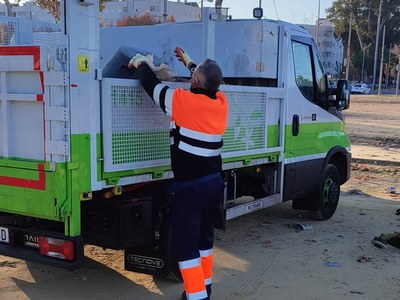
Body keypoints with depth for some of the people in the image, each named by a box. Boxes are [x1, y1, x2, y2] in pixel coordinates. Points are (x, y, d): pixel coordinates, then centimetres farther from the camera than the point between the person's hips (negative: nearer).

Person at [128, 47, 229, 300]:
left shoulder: (183, 101, -15)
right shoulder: (221, 102, 2)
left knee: (186, 243, 1)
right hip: (214, 182, 7)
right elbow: (210, 81, 24)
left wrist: (141, 63, 19)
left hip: (189, 186, -7)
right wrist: (189, 62, 38)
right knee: (205, 236, 20)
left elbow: (151, 84, -1)